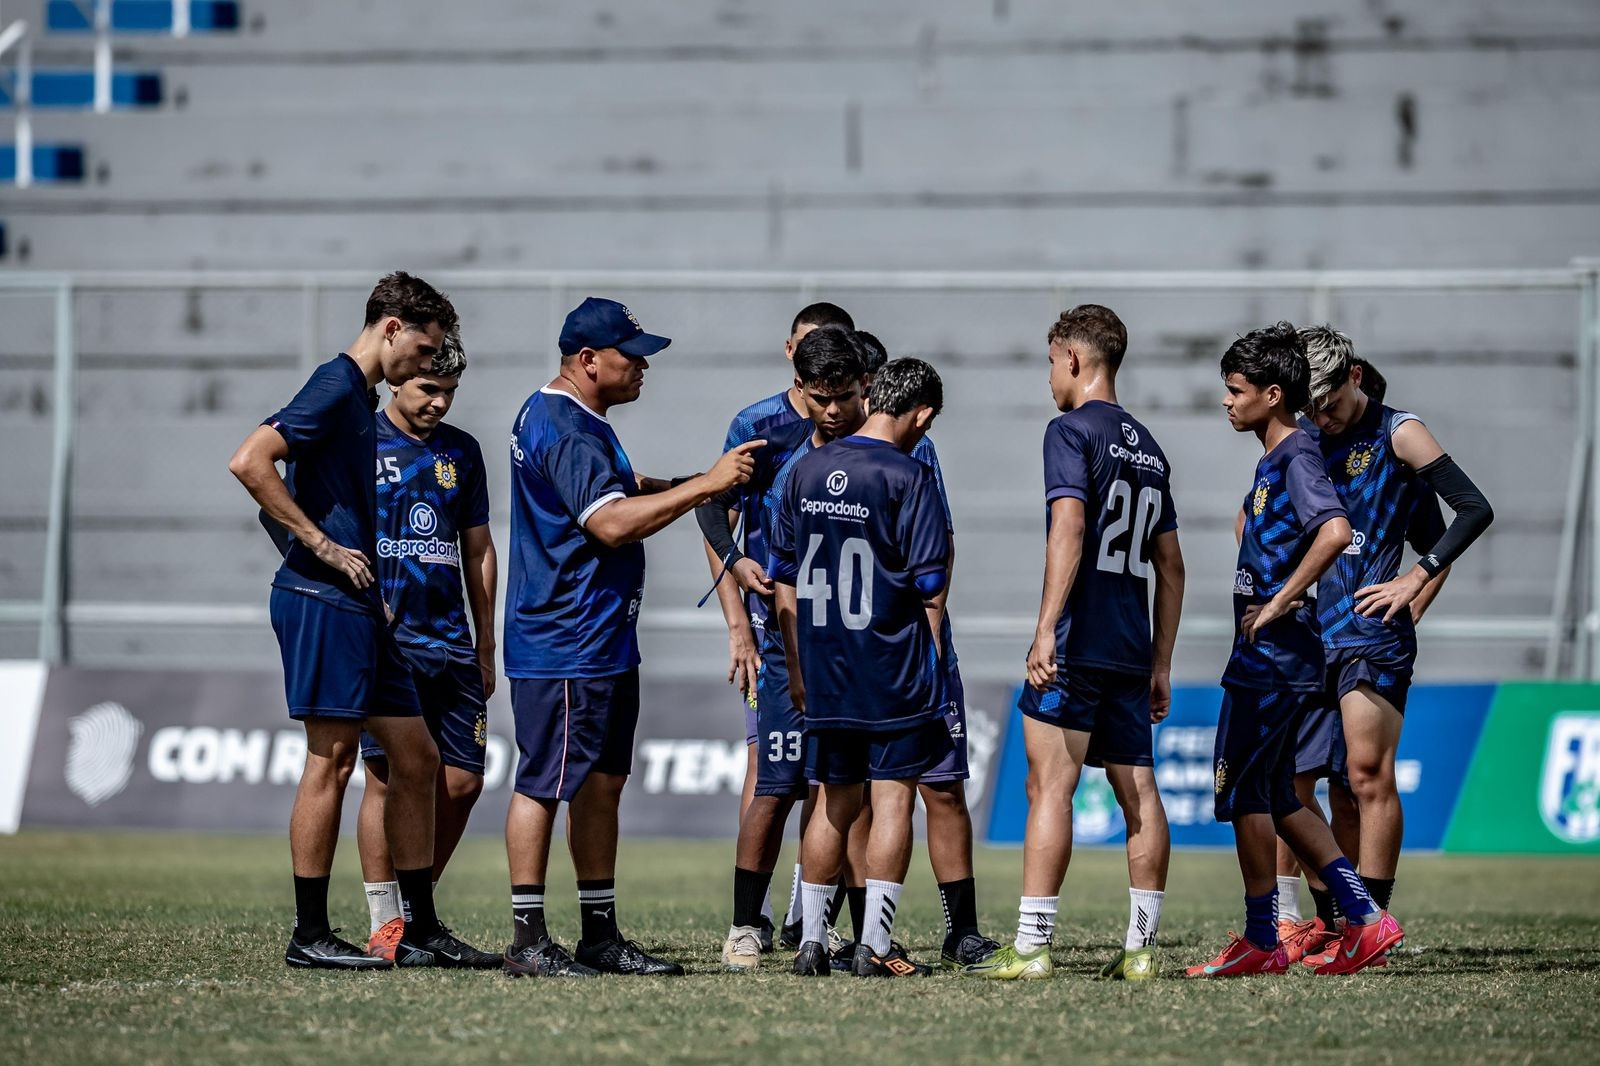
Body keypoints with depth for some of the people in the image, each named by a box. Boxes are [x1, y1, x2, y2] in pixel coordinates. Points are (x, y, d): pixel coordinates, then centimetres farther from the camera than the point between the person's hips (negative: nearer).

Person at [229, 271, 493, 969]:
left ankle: (420, 930, 14)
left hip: (358, 606, 10)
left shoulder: (359, 396, 19)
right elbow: (248, 463, -23)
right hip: (322, 600, -10)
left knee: (416, 760, 10)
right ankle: (310, 936, -4)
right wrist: (321, 545, -18)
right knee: (332, 760, -8)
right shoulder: (335, 389, -10)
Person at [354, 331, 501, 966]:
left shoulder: (461, 451, 16)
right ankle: (385, 926, -1)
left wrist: (485, 648, 17)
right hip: (384, 643, -5)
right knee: (389, 778, -8)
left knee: (462, 783, 1)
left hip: (452, 645, 5)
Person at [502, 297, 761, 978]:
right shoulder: (565, 430, -17)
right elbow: (611, 523, -28)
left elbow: (614, 493, 30)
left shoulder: (553, 416, 17)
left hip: (604, 639, 11)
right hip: (563, 647, -11)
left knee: (603, 783, 12)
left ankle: (601, 935, 16)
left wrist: (669, 488, 12)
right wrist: (704, 485, -26)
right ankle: (527, 941, -4)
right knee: (544, 785, -6)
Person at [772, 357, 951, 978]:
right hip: (895, 669, -5)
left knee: (833, 803, 13)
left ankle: (812, 941, 13)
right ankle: (876, 946, -2)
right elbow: (929, 585, -10)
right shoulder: (907, 478, -10)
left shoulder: (806, 471, 7)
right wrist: (936, 669, 3)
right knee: (893, 797, 1)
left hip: (823, 671, 5)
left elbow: (785, 579, 11)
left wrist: (798, 668, 17)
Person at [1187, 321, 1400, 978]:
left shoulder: (1296, 457, -14)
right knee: (1274, 797, 12)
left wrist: (1278, 603, -24)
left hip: (1272, 656, -10)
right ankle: (1365, 918, 10)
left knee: (1242, 791, -3)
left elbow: (1335, 531, -32)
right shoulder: (1271, 462, 16)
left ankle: (1260, 942, 3)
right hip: (1268, 656, 10)